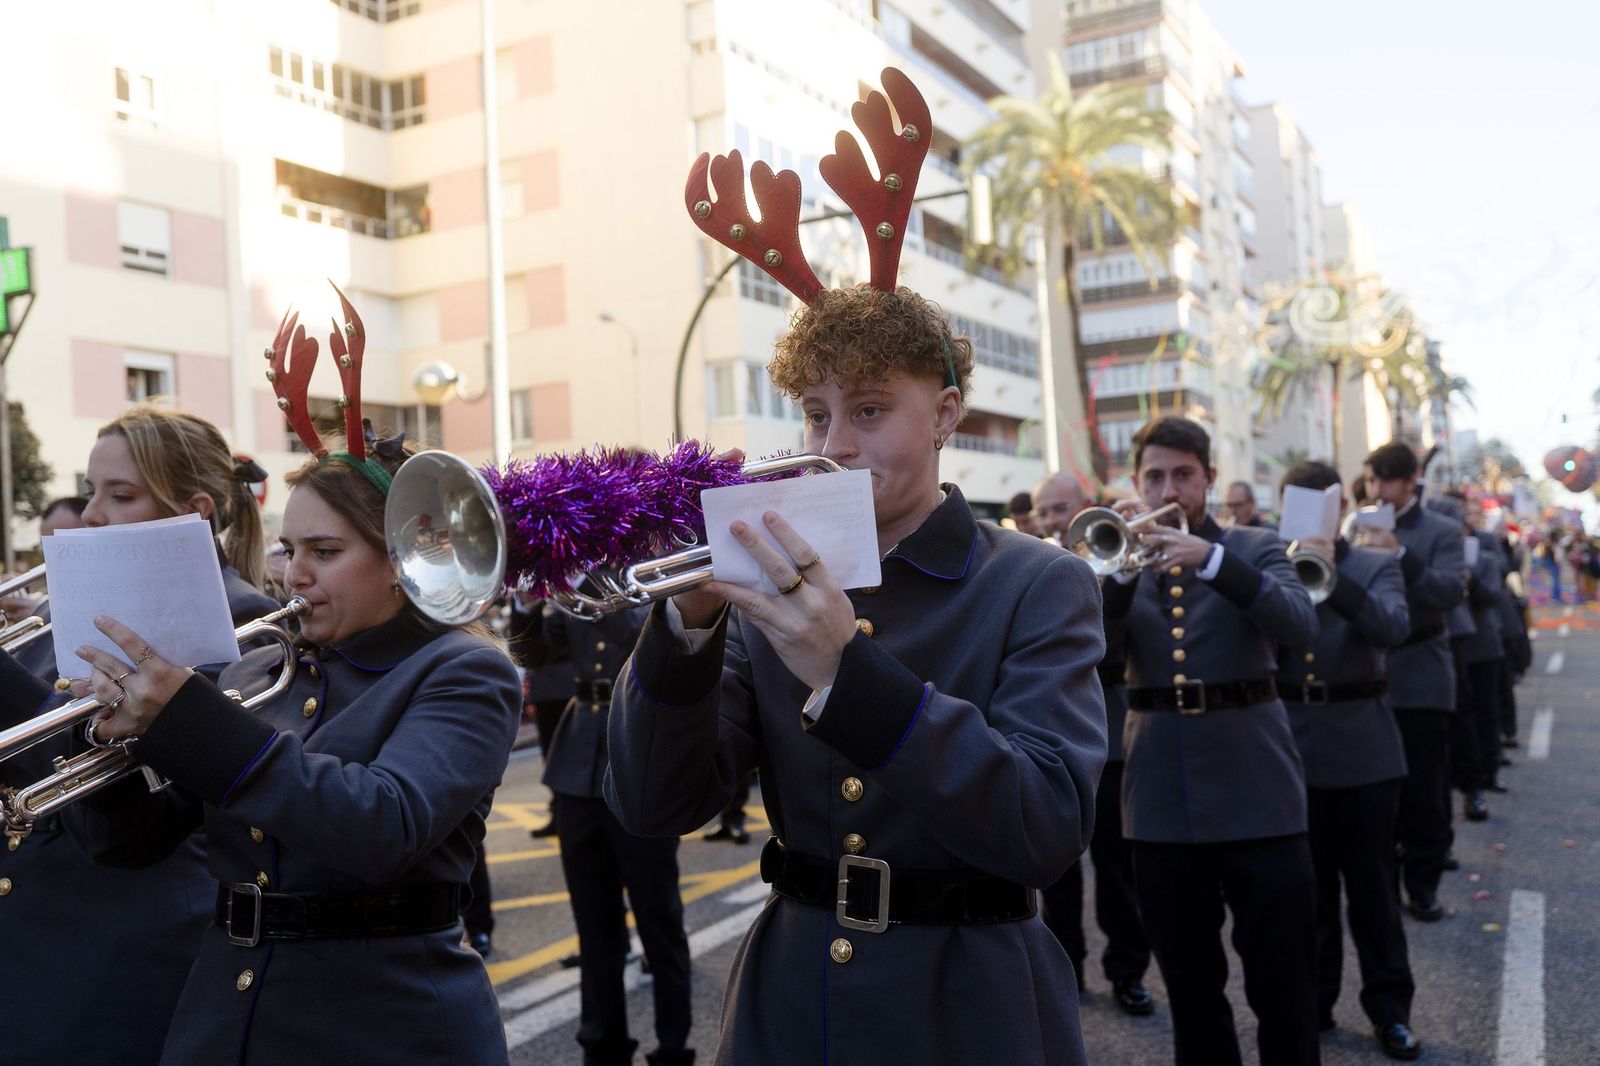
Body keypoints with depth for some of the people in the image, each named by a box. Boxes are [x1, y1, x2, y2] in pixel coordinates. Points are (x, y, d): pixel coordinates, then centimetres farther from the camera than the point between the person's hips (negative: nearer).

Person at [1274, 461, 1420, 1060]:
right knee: (1307, 888, 12)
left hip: (1362, 748, -1)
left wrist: (1334, 575, -33)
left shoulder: (1375, 566, 0)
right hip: (1290, 747, 1)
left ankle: (1390, 1009, 21)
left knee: (1373, 887, 8)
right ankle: (1311, 1001, 25)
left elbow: (1393, 629, -19)